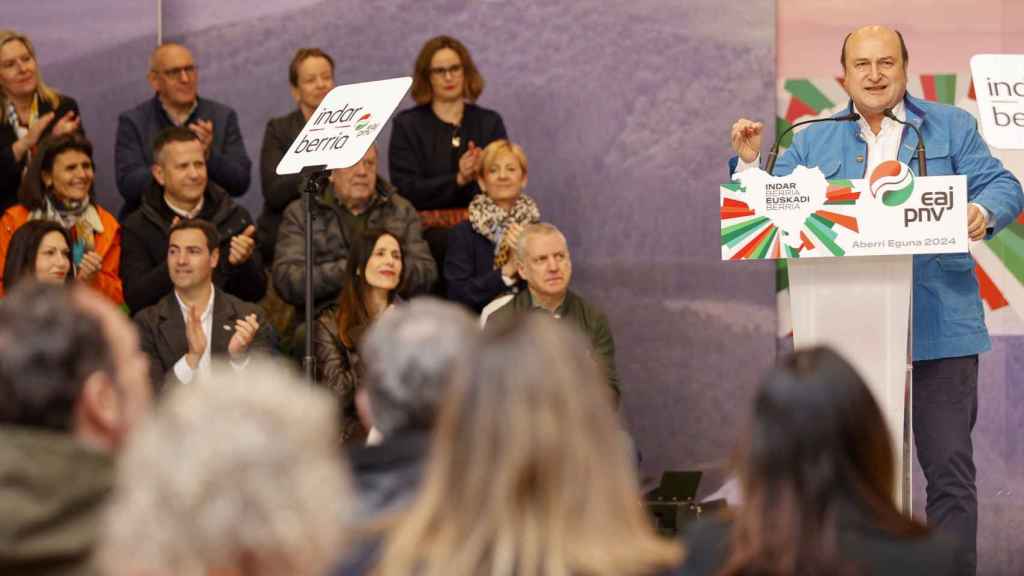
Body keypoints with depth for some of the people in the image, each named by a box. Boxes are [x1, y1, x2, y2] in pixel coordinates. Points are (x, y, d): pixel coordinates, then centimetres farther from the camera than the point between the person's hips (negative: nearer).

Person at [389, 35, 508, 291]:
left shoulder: (490, 122, 16)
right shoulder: (407, 125, 9)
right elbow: (406, 190, -3)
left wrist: (477, 176, -15)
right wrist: (458, 180, -16)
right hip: (429, 229, -2)